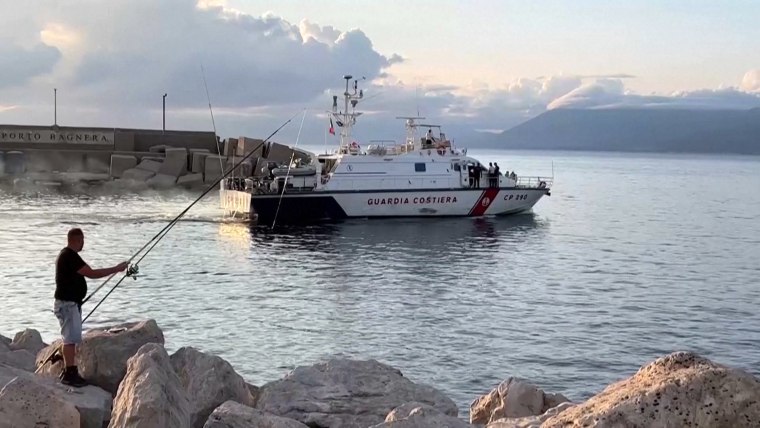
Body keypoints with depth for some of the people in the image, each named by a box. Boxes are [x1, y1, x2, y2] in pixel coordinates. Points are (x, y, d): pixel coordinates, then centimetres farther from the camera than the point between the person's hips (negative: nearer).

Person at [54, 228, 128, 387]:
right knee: (71, 339, -8)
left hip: (71, 303, 11)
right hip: (67, 304, -11)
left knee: (71, 338, 15)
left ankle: (68, 371, 20)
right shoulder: (70, 256, -20)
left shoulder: (67, 255, 13)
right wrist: (116, 269, -17)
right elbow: (91, 273, -22)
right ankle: (69, 374, -6)